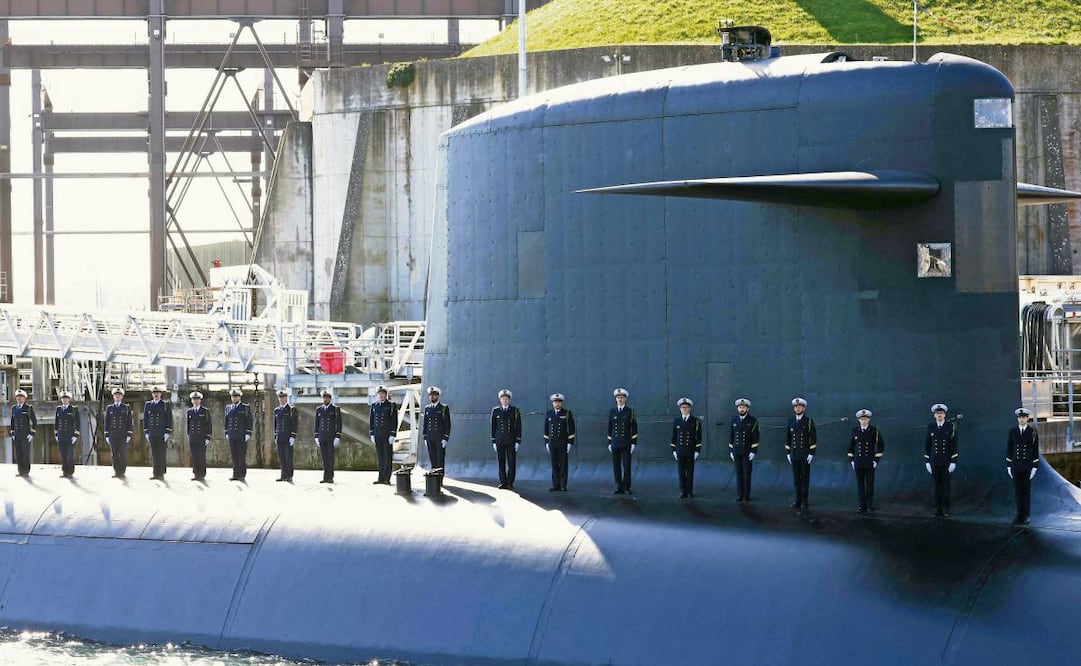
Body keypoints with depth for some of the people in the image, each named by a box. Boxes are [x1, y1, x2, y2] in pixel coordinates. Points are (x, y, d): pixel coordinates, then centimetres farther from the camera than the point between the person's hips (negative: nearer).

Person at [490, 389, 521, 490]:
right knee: (501, 462, 1)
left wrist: (518, 441, -5)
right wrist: (493, 441, 3)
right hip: (500, 441, 1)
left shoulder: (515, 411, 3)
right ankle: (503, 482, 6)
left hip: (511, 441, -1)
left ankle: (510, 483, 2)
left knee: (511, 462, -2)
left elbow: (518, 427, 2)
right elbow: (493, 427, 7)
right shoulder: (495, 411, 5)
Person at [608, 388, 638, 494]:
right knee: (616, 467, 1)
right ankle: (619, 488, 5)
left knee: (627, 466, -3)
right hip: (615, 444, 3)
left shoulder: (630, 412, 2)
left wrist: (634, 442, -5)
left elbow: (634, 428, 1)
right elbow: (610, 428, 13)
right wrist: (609, 442, 9)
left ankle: (627, 487, 3)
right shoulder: (612, 412, 10)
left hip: (626, 444, -3)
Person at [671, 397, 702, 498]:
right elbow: (674, 437, 10)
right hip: (680, 452, 2)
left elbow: (699, 437, -1)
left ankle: (690, 491, 11)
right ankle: (683, 492, 5)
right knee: (681, 472, 1)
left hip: (691, 452, -2)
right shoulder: (676, 421, 7)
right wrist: (674, 450, 4)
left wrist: (697, 451, -6)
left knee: (690, 472, 3)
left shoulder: (696, 421, 0)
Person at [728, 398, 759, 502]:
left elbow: (755, 437, -6)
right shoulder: (734, 420, 7)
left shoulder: (752, 421, -4)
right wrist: (730, 451, 6)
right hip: (737, 452, 3)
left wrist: (753, 451, -12)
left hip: (747, 452, -3)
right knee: (738, 473, 3)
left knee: (747, 473, -2)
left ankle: (747, 495, 4)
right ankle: (739, 495, 6)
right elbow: (731, 436, 10)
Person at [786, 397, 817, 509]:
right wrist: (788, 453, 7)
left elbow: (813, 438, -5)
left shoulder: (809, 421, -3)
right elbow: (788, 438, 13)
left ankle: (804, 501, 5)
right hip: (794, 455, 4)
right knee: (796, 478, 6)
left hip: (805, 455, -4)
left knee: (805, 478, 1)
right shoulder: (791, 421, 8)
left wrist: (811, 453, -11)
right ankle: (798, 500, 11)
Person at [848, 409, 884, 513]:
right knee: (860, 485, 2)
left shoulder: (874, 431, -3)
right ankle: (862, 506, 8)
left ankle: (870, 506, 8)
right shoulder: (855, 431, 3)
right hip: (858, 463, 2)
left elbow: (881, 446, 0)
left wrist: (877, 460, -5)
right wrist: (851, 460, 5)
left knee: (870, 485, 1)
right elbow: (850, 446, 11)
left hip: (870, 463, -2)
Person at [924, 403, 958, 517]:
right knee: (937, 486, 4)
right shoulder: (930, 427, 2)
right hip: (934, 462, 2)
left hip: (947, 462, -2)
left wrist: (953, 462, -8)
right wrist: (926, 461, 3)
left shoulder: (950, 427, -3)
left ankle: (946, 509, 6)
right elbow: (927, 445, 6)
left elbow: (954, 445, -3)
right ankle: (938, 509, 8)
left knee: (946, 485, 1)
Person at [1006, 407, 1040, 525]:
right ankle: (1020, 514, 12)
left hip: (1028, 465, -2)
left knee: (1027, 490, 1)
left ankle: (1026, 515, 8)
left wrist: (1035, 467, -9)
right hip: (1016, 465, 2)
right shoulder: (1012, 431, 2)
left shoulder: (1033, 432, -4)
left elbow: (1035, 450, -4)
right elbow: (1009, 449, 5)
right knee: (1017, 490, 4)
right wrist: (1008, 466, 1)